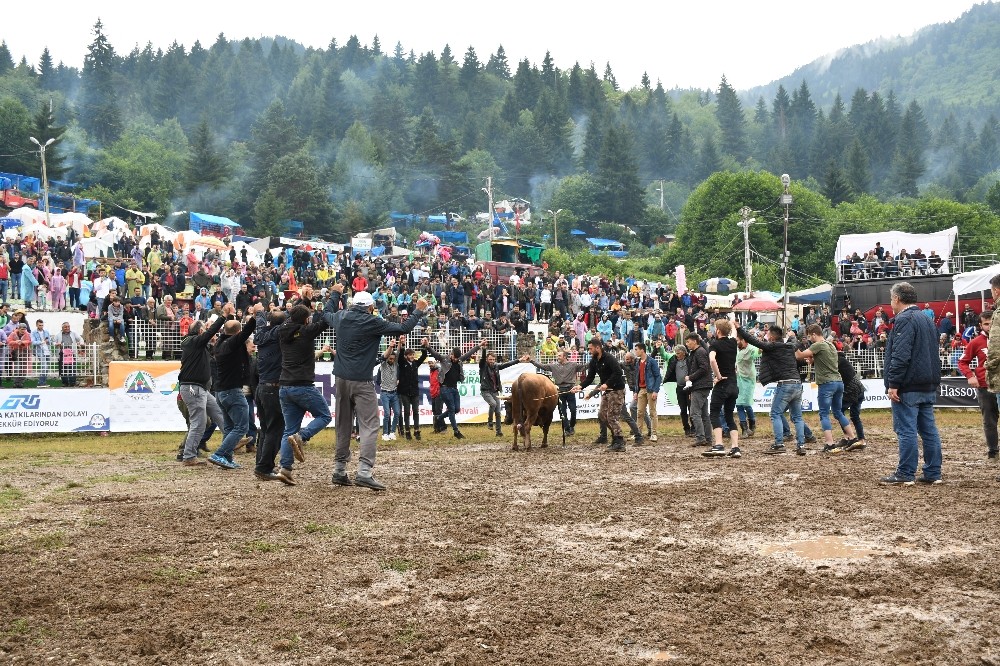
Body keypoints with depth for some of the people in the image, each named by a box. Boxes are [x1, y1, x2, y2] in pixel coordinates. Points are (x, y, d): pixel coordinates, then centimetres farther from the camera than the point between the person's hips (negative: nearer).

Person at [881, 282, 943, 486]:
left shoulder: (904, 320, -13)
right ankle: (933, 473, 11)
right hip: (928, 387, 9)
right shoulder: (927, 320, 19)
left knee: (906, 430, -5)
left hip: (909, 387, -9)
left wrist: (893, 384, -19)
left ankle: (905, 474, -3)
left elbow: (900, 356, -21)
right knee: (929, 430, 9)